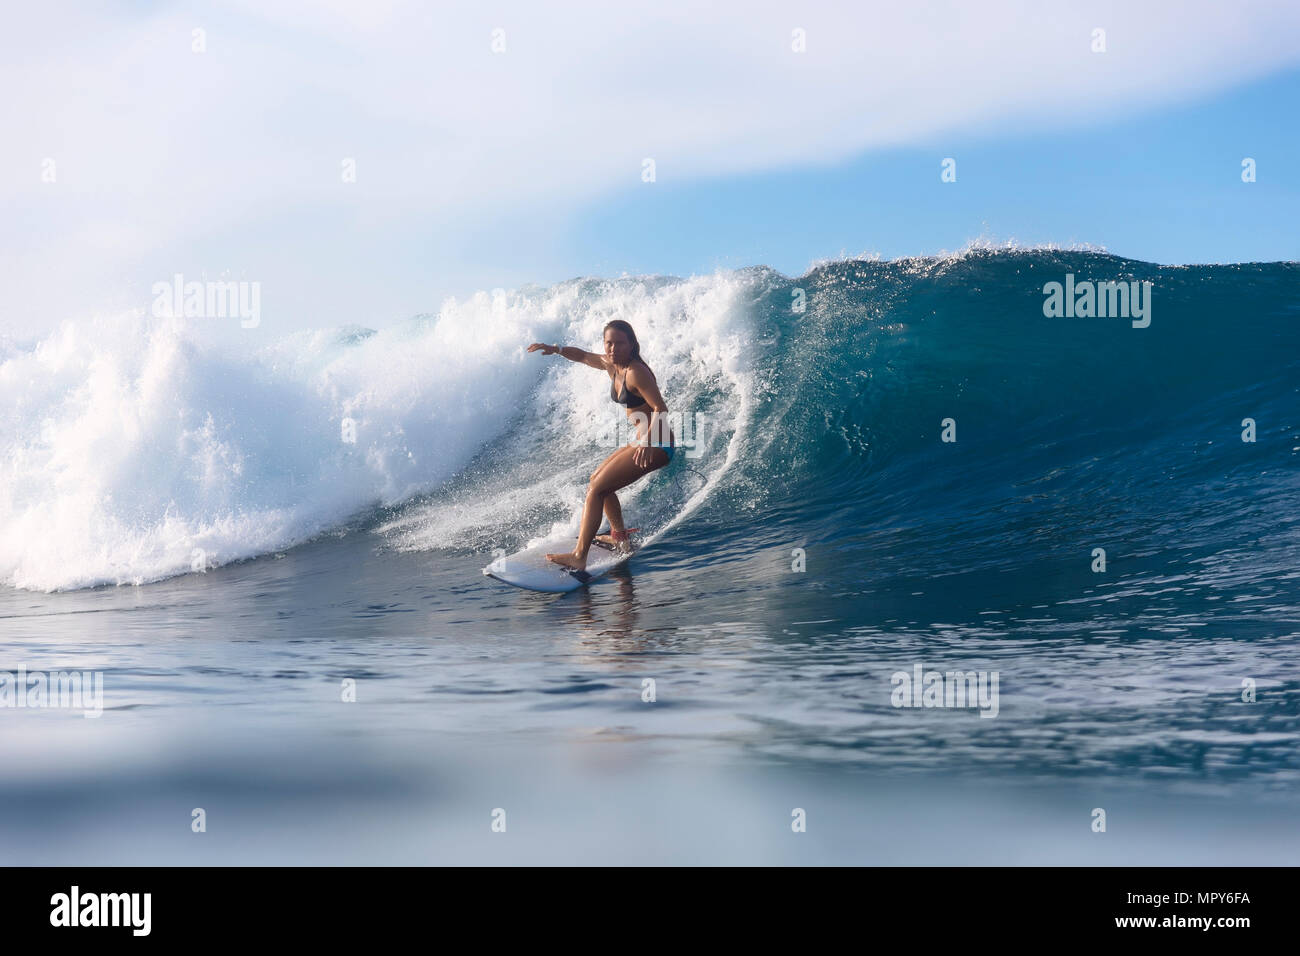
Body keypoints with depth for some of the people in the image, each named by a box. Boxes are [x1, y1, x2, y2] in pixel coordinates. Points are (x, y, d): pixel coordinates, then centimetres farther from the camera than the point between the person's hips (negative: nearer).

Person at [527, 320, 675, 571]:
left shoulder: (635, 372, -20)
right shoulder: (610, 365, 7)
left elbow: (661, 408, -27)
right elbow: (583, 356, 26)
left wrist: (646, 442, -41)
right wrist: (556, 350, 8)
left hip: (657, 445, -10)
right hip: (643, 440, 10)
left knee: (597, 488, -15)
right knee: (597, 478, 25)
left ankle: (579, 556, -19)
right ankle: (619, 536, 36)